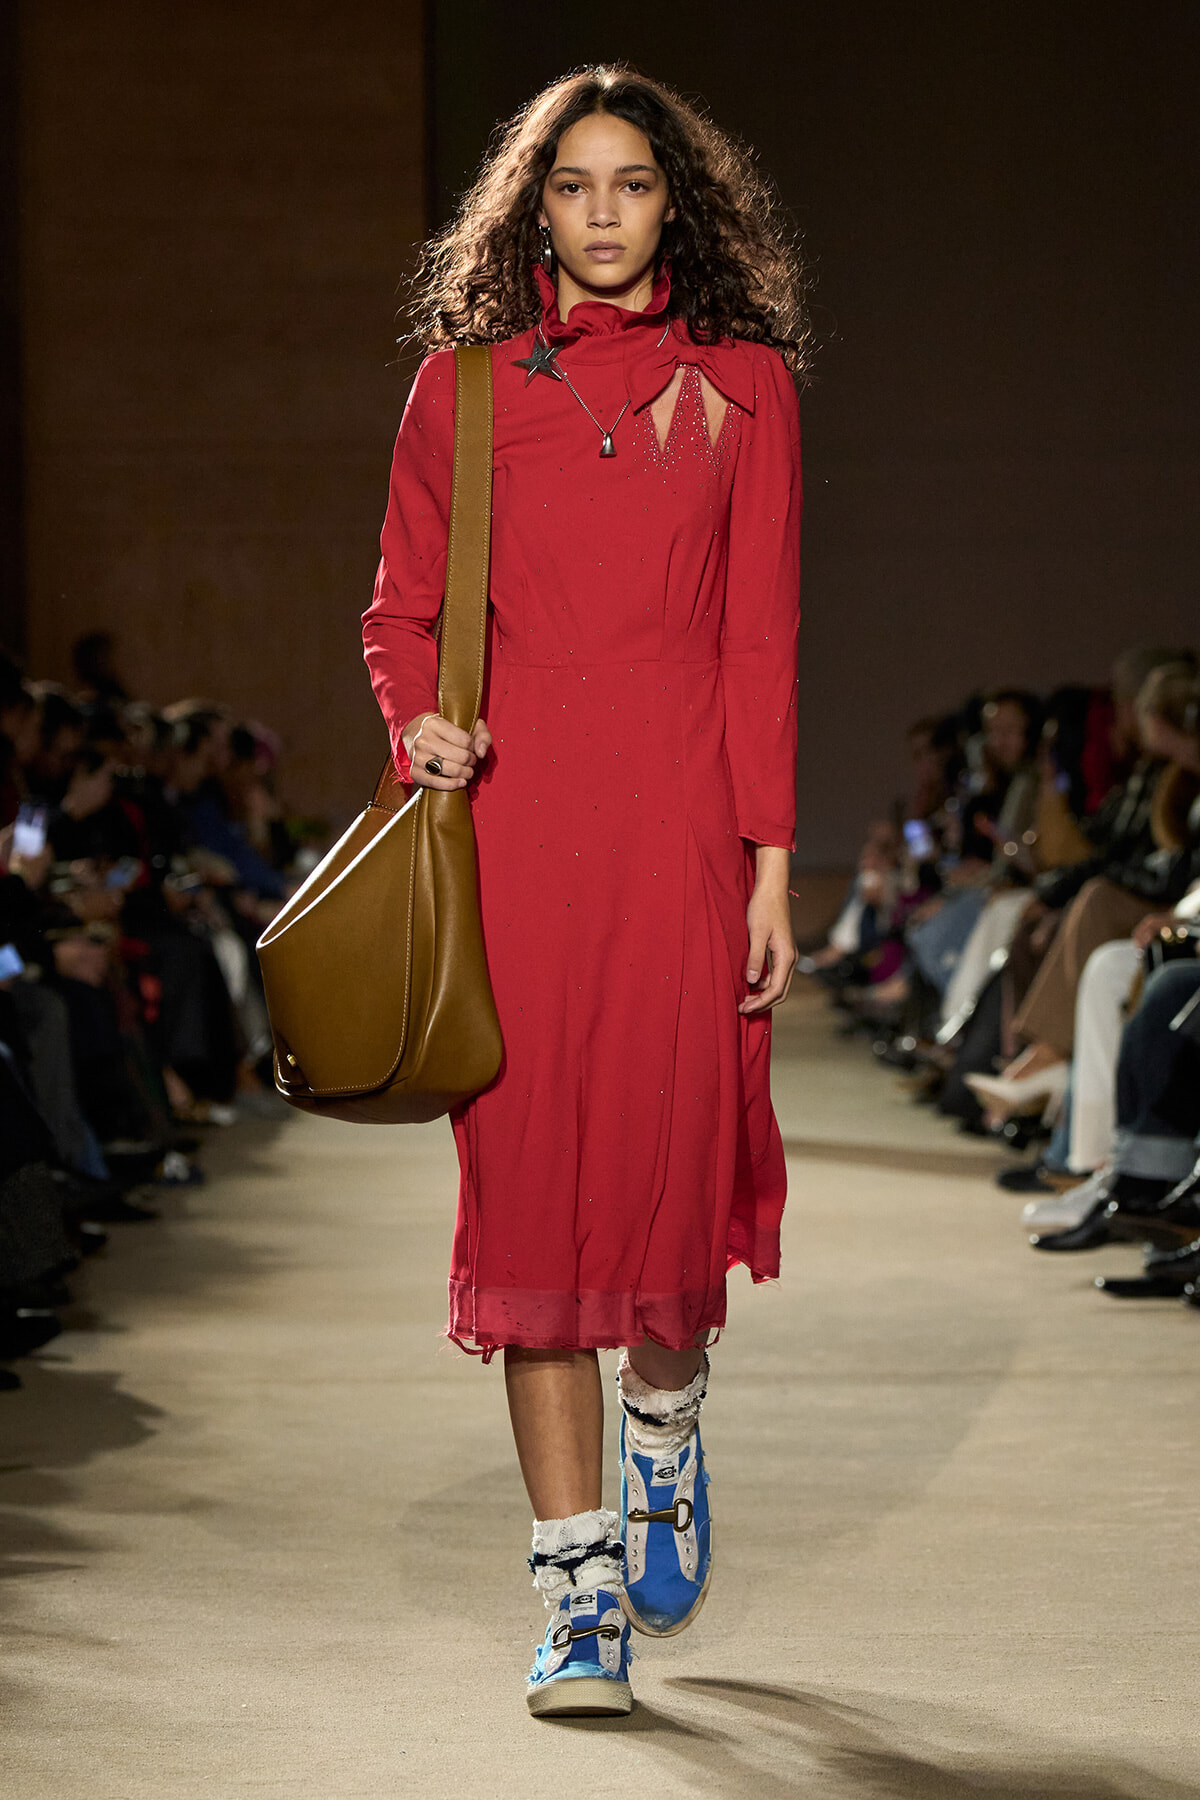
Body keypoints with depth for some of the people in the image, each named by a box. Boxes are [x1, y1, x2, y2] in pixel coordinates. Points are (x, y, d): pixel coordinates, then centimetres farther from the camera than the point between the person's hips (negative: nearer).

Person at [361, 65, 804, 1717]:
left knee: (674, 1156, -2)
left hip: (681, 815, 0)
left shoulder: (742, 384, 7)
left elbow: (762, 637, 4)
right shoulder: (464, 384, 9)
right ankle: (579, 1587, 5)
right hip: (511, 816, 1)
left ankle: (664, 1425, 33)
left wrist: (771, 866, -1)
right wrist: (419, 728, -7)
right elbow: (402, 609, 14)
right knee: (529, 1169, -3)